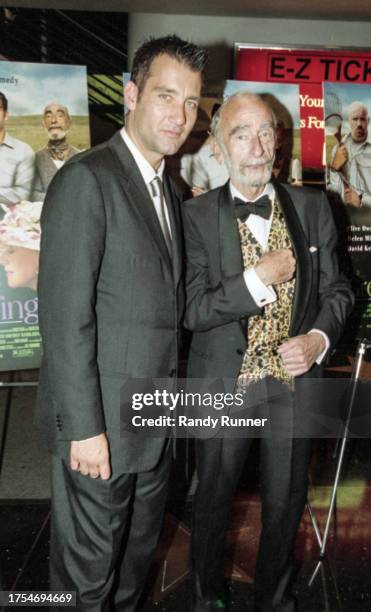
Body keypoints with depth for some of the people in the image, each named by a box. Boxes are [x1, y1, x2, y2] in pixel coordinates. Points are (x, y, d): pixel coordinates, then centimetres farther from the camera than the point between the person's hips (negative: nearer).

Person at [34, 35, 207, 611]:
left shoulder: (171, 190, 12)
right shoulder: (86, 179, -15)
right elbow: (64, 315, -19)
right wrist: (84, 428, -19)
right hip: (100, 422, -7)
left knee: (139, 553, 25)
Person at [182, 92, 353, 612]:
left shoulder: (313, 207, 0)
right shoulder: (196, 215, -9)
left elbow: (337, 290, 5)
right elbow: (192, 310, -15)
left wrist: (319, 338, -13)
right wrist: (261, 276, -21)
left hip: (295, 380, 3)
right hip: (224, 384, -2)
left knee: (286, 501, 19)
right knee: (213, 500, 18)